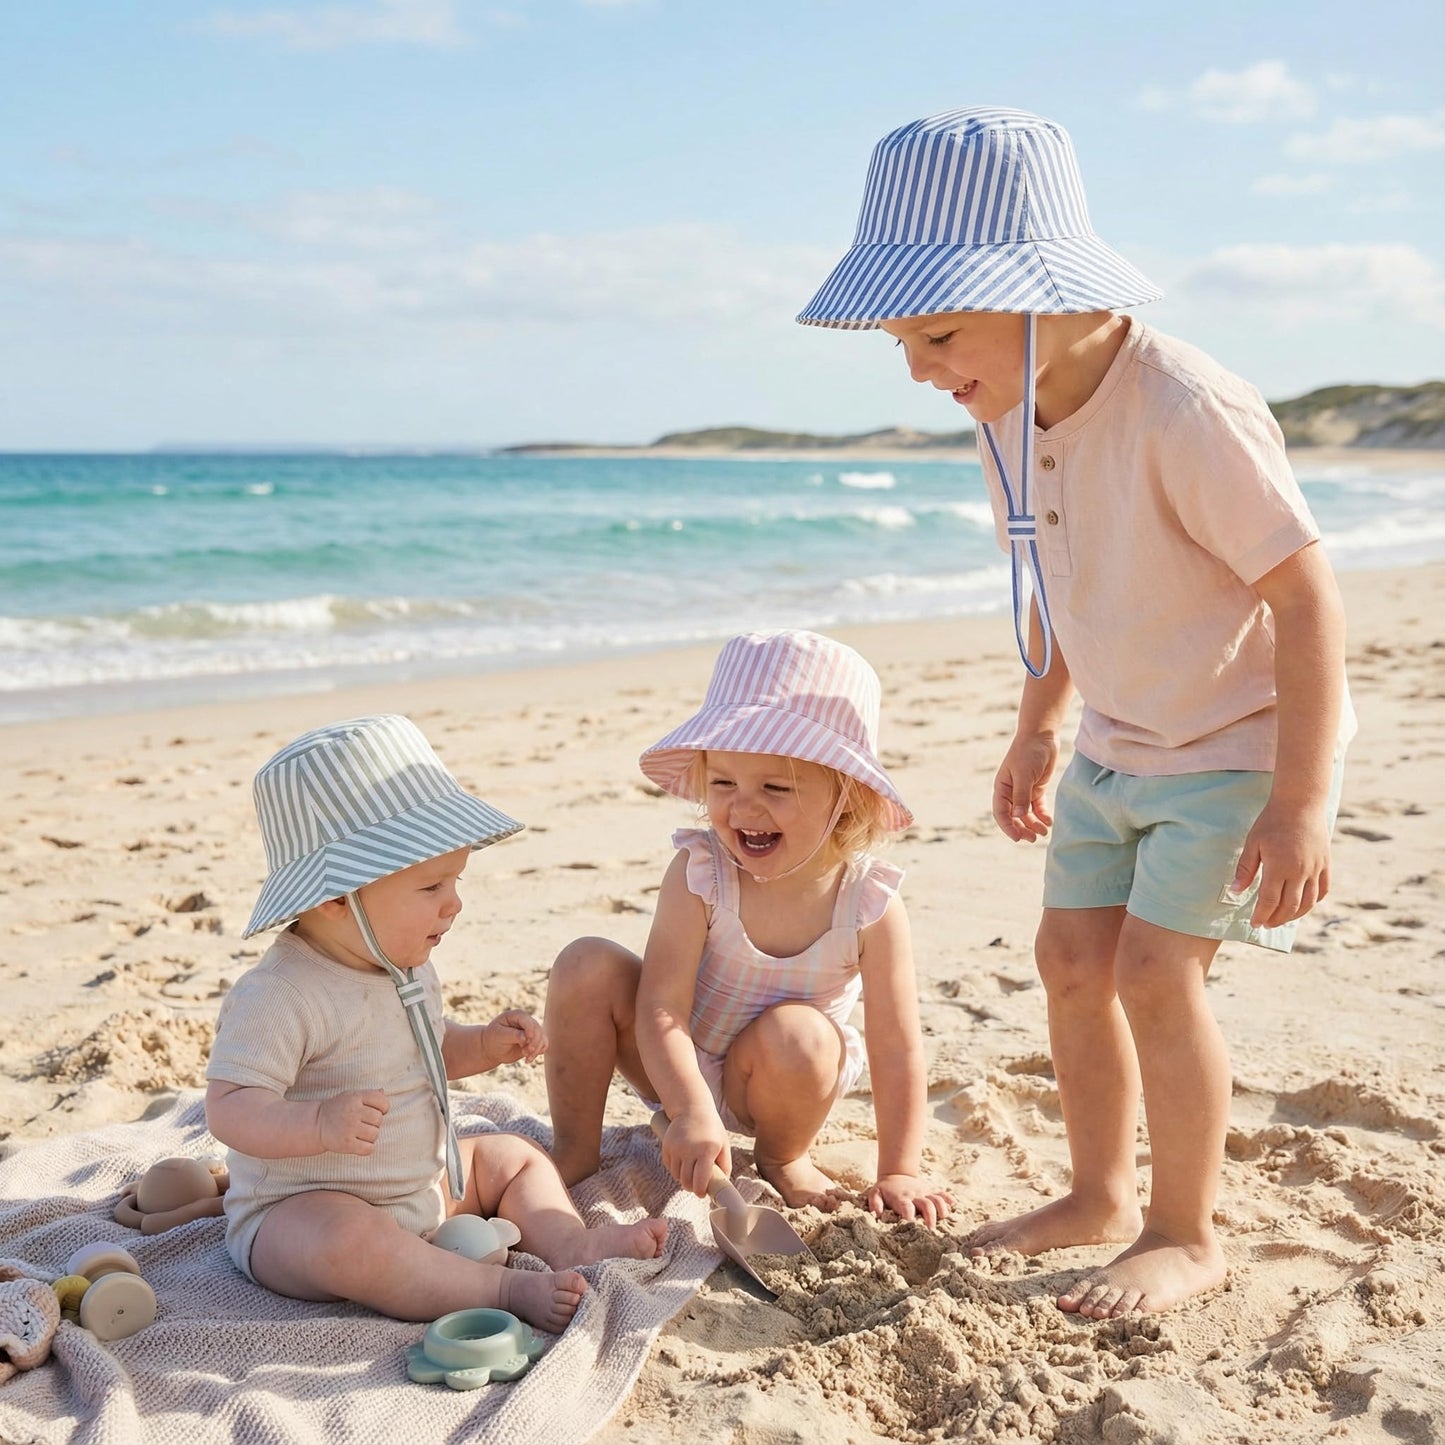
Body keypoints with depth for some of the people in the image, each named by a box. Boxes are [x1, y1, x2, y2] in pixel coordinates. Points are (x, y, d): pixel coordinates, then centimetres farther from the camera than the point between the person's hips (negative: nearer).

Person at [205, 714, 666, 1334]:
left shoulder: (407, 968, 4)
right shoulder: (279, 996, -26)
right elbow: (229, 1108, -29)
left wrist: (486, 1045, 2)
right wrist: (321, 1123, -45)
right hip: (299, 1209, -8)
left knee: (514, 1156, 11)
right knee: (350, 1244, -38)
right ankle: (508, 1289, -30)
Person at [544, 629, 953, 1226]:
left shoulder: (870, 903, -23)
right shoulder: (698, 873, -23)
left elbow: (898, 1047, -18)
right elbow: (662, 1007, -27)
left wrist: (897, 1172, -16)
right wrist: (691, 1110, -40)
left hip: (770, 1084, 0)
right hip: (679, 1067, 0)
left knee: (796, 1033, -34)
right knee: (589, 965, -24)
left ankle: (782, 1155, 0)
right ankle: (575, 1148, -5)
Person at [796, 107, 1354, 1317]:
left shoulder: (1185, 412, -30)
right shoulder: (1012, 413, -4)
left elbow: (1305, 591, -26)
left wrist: (1302, 801, -26)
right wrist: (1039, 730, 18)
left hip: (1242, 739, -7)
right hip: (1120, 742, 8)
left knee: (1153, 967, -11)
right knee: (1071, 956, 7)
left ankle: (1187, 1234, 10)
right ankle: (1101, 1196, 27)